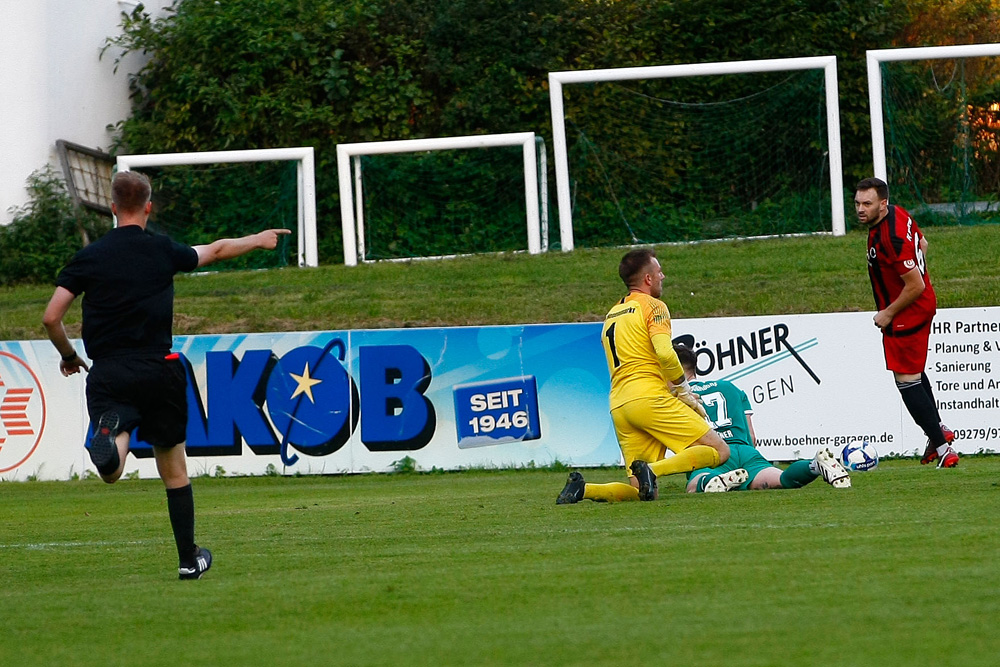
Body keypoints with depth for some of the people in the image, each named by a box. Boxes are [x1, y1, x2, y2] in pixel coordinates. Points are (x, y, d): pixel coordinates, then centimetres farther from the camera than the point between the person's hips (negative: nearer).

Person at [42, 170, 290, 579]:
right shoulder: (163, 251, 3)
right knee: (173, 467, 16)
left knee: (111, 473, -12)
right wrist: (259, 240, 40)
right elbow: (216, 251, 22)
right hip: (158, 369, 1)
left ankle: (110, 433, -47)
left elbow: (51, 318, -2)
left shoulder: (89, 258, 2)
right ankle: (189, 559, 20)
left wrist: (68, 355, 18)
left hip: (108, 375, -1)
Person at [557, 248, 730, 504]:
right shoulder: (652, 306, 1)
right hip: (649, 398, -8)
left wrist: (672, 388, 24)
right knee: (718, 451, -6)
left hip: (618, 406, 8)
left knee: (643, 492, 7)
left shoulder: (611, 315, 26)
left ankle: (582, 488, -13)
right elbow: (665, 353, -14)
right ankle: (653, 470, -25)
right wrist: (683, 390, 1)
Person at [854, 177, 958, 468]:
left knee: (907, 381, -4)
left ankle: (943, 450, 1)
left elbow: (916, 286, -29)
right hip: (923, 305, 11)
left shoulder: (890, 238, -31)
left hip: (906, 314, -11)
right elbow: (922, 243, 18)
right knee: (913, 371, 27)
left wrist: (888, 314, -17)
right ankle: (938, 431, 41)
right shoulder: (897, 214, -1)